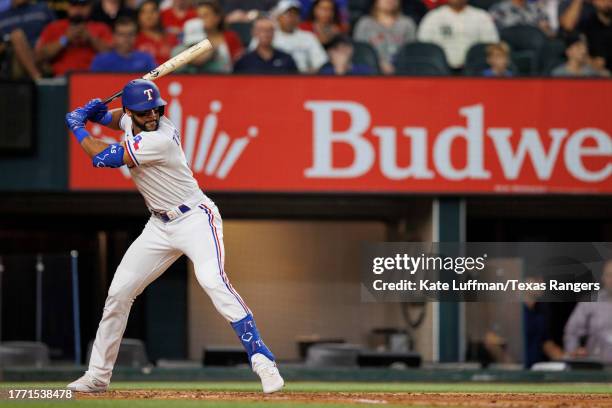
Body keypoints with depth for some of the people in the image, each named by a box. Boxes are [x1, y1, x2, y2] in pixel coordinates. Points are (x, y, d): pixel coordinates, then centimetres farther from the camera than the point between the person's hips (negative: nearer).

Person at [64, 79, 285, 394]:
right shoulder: (131, 122, 0)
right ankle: (98, 375, 19)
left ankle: (262, 360, -30)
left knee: (213, 282, -31)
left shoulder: (158, 139, -26)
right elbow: (117, 119, 28)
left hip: (195, 219, -9)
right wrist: (99, 113, 4)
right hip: (160, 225, 9)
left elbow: (102, 157, -23)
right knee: (119, 292, 7)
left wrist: (77, 126, -7)